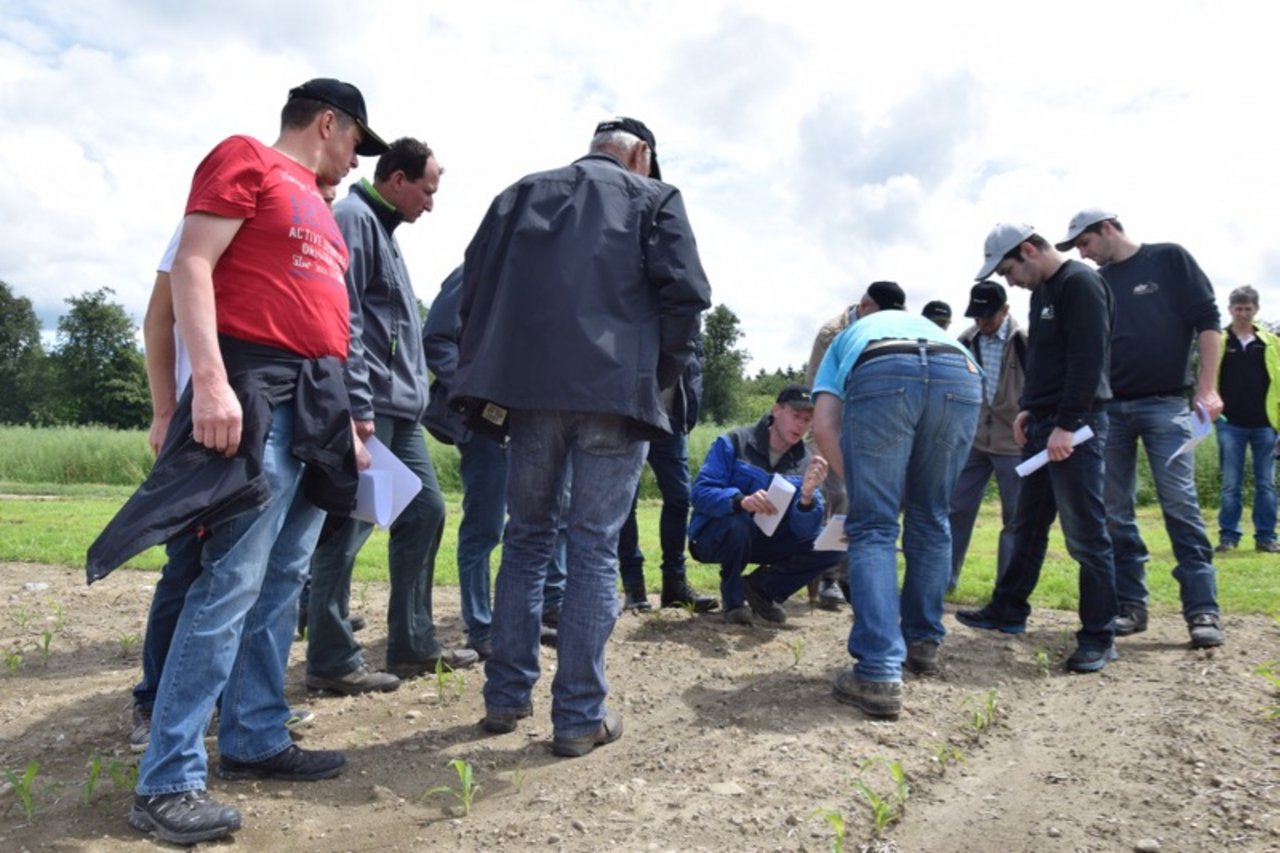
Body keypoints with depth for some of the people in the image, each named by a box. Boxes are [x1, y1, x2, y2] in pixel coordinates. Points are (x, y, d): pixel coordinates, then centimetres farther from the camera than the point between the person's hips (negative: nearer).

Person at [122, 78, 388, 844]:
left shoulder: (317, 205, 25)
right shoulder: (245, 160, 0)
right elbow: (192, 266, -11)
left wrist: (344, 416, 22)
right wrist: (210, 379, -22)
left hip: (317, 399, 9)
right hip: (259, 391, -9)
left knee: (283, 581, 10)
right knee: (232, 582, -11)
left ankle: (256, 739, 20)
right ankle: (168, 780, -3)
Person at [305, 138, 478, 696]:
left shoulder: (384, 228, 22)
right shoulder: (353, 219, -8)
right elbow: (343, 320, -18)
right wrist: (357, 407, -22)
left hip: (400, 408, 10)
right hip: (369, 406, -10)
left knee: (424, 512, 11)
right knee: (349, 526, -4)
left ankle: (413, 644, 20)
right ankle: (331, 661, 7)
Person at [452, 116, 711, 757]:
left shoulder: (521, 194, 19)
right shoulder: (654, 198, 9)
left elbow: (474, 284, 13)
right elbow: (685, 292, -3)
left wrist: (490, 374, 17)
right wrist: (661, 377, 7)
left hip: (527, 386, 3)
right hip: (616, 389, -3)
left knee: (526, 537, 14)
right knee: (594, 547, 2)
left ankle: (507, 697, 19)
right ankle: (579, 716, 7)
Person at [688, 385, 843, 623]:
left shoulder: (806, 463, -5)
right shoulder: (733, 443, -14)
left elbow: (804, 530, -13)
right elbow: (701, 493, -23)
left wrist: (807, 495, -34)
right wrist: (741, 500, -42)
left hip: (765, 541, 4)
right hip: (717, 537, -4)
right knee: (738, 524, -37)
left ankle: (760, 588, 7)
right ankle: (732, 595, -7)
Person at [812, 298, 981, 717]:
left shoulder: (846, 339, 38)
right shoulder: (930, 326, 47)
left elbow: (824, 426, 19)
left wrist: (859, 484, 26)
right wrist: (905, 488, 36)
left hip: (882, 375, -3)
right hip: (961, 376, 3)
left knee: (873, 527, 3)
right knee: (931, 520, 20)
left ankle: (880, 673, -6)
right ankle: (924, 642, 31)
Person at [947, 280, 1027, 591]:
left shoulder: (1024, 342, -9)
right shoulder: (966, 341, 3)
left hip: (1014, 442, -3)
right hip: (972, 440, 3)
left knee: (1015, 516, 4)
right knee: (957, 509, 4)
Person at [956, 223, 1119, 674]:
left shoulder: (1080, 284, -12)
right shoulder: (1041, 291, 17)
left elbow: (1088, 360, -19)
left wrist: (1066, 425, -21)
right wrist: (1028, 408, 12)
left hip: (1076, 427, -9)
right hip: (1044, 425, 10)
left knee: (1085, 533, -4)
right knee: (1028, 525, 15)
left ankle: (1099, 636, 5)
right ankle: (1008, 611, 26)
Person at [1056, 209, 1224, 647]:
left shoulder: (1170, 260, 3)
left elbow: (1207, 321, -1)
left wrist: (1206, 389, -10)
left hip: (1165, 403, -4)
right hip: (1110, 407, 4)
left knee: (1180, 505, -9)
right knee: (1115, 512, 3)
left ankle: (1203, 610, -3)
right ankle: (1130, 603, 12)